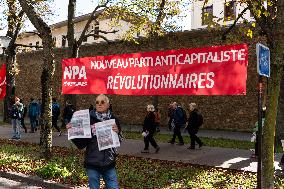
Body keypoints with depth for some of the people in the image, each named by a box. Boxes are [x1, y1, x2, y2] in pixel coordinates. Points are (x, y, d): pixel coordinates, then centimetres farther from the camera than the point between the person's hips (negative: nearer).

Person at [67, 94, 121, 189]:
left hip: (109, 164, 1)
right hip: (92, 163, -1)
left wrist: (117, 132, -14)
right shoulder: (89, 120, -5)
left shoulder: (113, 120, 0)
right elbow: (81, 144, -3)